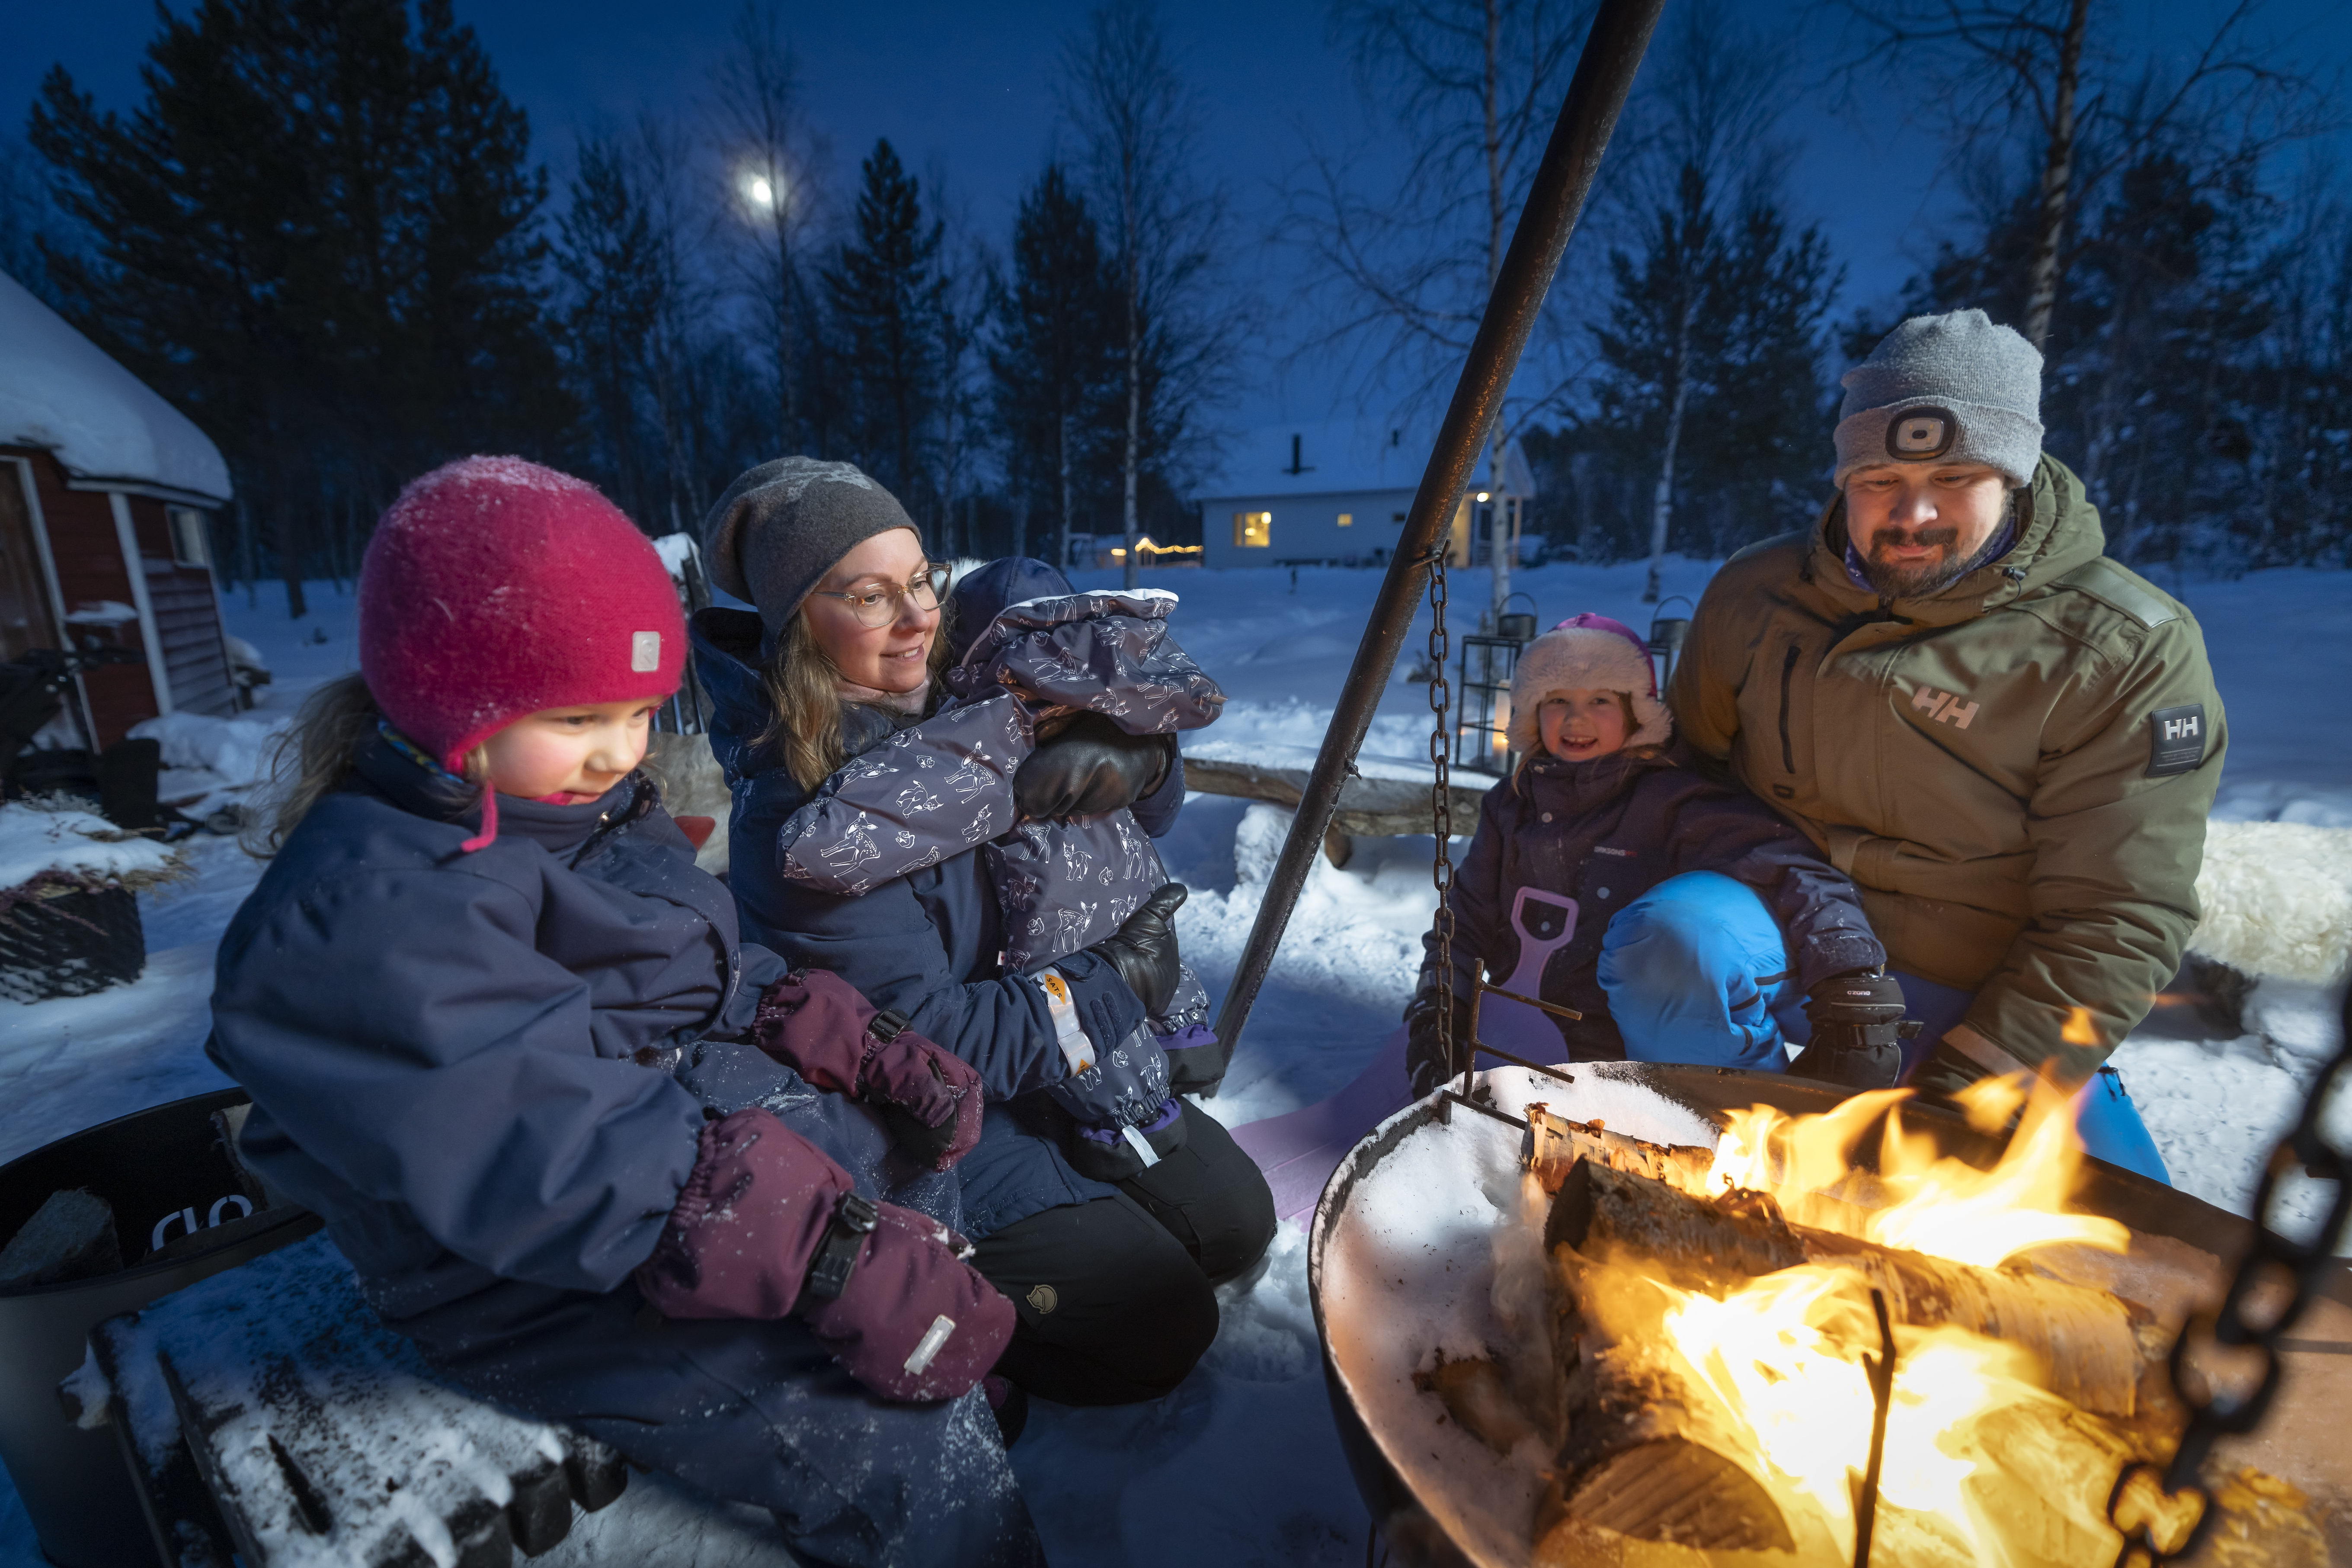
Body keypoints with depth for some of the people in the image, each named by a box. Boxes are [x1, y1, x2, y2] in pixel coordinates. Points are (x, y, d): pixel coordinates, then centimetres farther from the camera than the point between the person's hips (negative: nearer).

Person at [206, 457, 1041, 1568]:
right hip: (566, 1295, -9)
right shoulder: (371, 915, -20)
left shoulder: (598, 808, 8)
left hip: (725, 1125, 10)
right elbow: (561, 1162, -28)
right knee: (912, 1453, -17)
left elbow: (725, 978, 13)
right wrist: (837, 1257, -31)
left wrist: (866, 1048, -2)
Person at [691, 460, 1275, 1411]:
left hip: (1071, 1060, 7)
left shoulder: (965, 697, -6)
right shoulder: (796, 820, -26)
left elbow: (1153, 810, 2)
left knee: (1236, 1225, 12)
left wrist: (1128, 759, -22)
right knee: (1161, 1330, -5)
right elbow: (924, 1040, -25)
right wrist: (1115, 986, -20)